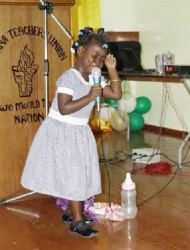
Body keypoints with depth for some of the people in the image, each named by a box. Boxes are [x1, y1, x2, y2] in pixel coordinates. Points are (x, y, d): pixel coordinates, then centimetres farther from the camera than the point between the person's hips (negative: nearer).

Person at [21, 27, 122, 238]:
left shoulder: (94, 79, 5)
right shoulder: (69, 77, -20)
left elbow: (116, 94, 5)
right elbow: (64, 109, -28)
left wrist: (112, 69, -2)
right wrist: (90, 97, -28)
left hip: (80, 133, 8)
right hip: (62, 132, -8)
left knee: (81, 174, 14)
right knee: (72, 175, -5)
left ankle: (72, 210, 30)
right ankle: (77, 221, 4)